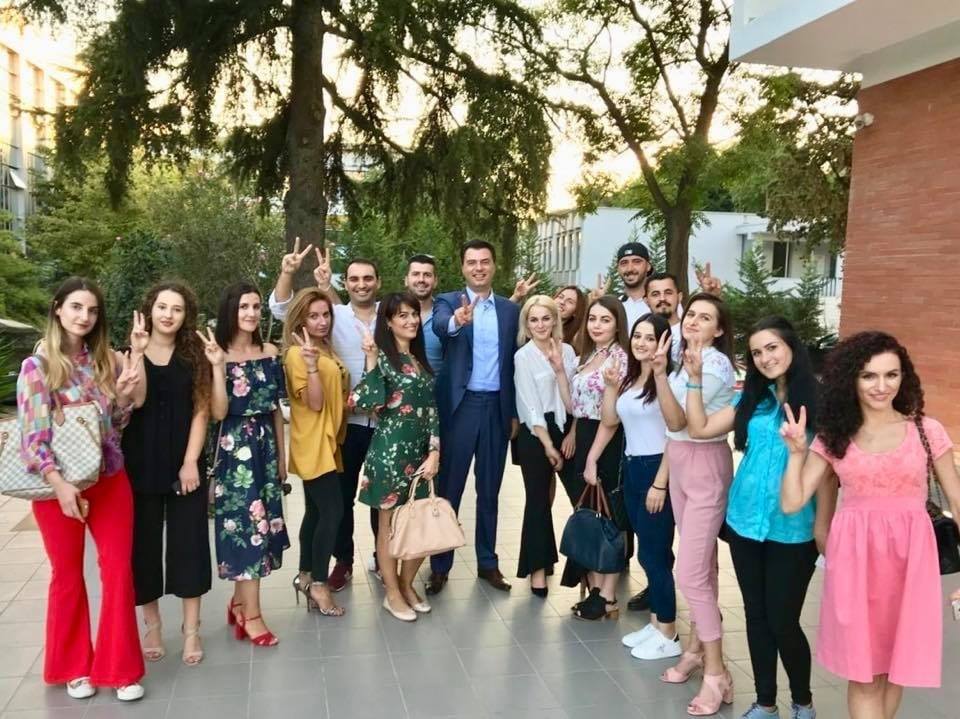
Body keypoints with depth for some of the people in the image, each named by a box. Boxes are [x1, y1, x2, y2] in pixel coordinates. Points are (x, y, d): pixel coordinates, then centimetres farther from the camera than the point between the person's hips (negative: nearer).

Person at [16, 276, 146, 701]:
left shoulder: (107, 361, 5)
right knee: (68, 574, 10)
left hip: (110, 480, 3)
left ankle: (120, 668, 16)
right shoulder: (36, 366, -6)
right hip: (57, 484, -3)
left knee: (118, 571, 3)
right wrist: (59, 484, -25)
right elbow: (33, 432, -14)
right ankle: (74, 667, 27)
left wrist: (123, 392, -10)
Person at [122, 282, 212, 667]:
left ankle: (191, 628, 14)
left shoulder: (194, 355, 2)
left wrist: (191, 462, -10)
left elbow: (201, 411, -2)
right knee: (143, 543, 7)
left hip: (184, 463, 0)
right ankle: (152, 624, 23)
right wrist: (138, 349, -22)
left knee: (188, 542, 3)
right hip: (140, 464, 0)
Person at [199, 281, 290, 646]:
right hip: (235, 448, -5)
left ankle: (239, 603, 25)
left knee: (257, 521, 8)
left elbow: (276, 408, 10)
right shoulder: (218, 354, -7)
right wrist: (218, 367, -24)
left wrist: (281, 455, 12)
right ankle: (251, 615, 6)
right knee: (247, 521, -3)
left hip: (265, 446, 5)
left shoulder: (270, 352, 6)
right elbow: (218, 412, -16)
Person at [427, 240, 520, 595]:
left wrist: (514, 413, 7)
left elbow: (513, 361, 10)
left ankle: (487, 562, 24)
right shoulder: (448, 302, -2)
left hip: (497, 406, 3)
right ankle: (440, 565, 16)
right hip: (460, 406, -3)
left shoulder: (510, 310, 9)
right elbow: (439, 325, -26)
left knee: (489, 489, 12)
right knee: (449, 488, 5)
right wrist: (457, 320, -50)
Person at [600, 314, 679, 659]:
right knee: (648, 552, 14)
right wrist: (609, 386, 0)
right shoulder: (629, 379, 11)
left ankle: (669, 635, 11)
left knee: (653, 553, -1)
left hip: (657, 470, -8)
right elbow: (609, 420, 13)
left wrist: (660, 484, -18)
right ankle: (655, 623, 25)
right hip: (631, 469, 8)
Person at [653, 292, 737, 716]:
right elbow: (673, 425, 4)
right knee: (702, 565, 16)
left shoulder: (716, 364, -17)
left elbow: (677, 420, -20)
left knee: (690, 574, -8)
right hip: (680, 465, 8)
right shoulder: (685, 358, 8)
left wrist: (660, 373, -31)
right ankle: (696, 649, 27)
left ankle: (717, 673, 3)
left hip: (706, 468, -8)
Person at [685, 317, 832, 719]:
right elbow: (700, 429, 5)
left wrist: (823, 529, -15)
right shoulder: (752, 399, 7)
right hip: (745, 522, 5)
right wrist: (695, 380, -1)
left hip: (793, 530, -5)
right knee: (756, 615, 14)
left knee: (783, 620, 2)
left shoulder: (816, 401, -9)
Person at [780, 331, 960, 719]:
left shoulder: (927, 431, 0)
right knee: (863, 670, 6)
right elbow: (791, 503, 1)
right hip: (854, 558, 0)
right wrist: (796, 451, -9)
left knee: (896, 664, 12)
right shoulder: (832, 437, 3)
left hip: (909, 557, 0)